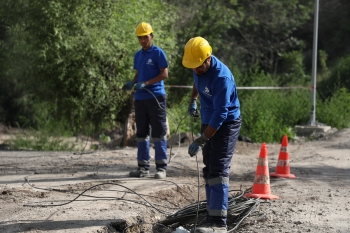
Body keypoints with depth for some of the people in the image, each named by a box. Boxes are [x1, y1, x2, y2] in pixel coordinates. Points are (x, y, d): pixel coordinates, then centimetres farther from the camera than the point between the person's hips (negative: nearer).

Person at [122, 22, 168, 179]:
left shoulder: (158, 53, -5)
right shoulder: (137, 55, 15)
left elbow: (164, 74, -10)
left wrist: (145, 83, -18)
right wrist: (132, 83, 1)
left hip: (155, 97, -7)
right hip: (140, 98, 7)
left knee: (158, 133, -4)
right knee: (141, 133, 8)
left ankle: (161, 167, -2)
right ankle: (143, 167, 13)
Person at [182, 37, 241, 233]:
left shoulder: (222, 77, -30)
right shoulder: (199, 67, -4)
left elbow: (221, 115, -32)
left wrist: (201, 141, -34)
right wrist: (193, 99, 16)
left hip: (226, 124, -9)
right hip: (209, 122, 9)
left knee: (218, 171, -17)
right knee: (209, 170, 11)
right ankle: (213, 214, 19)